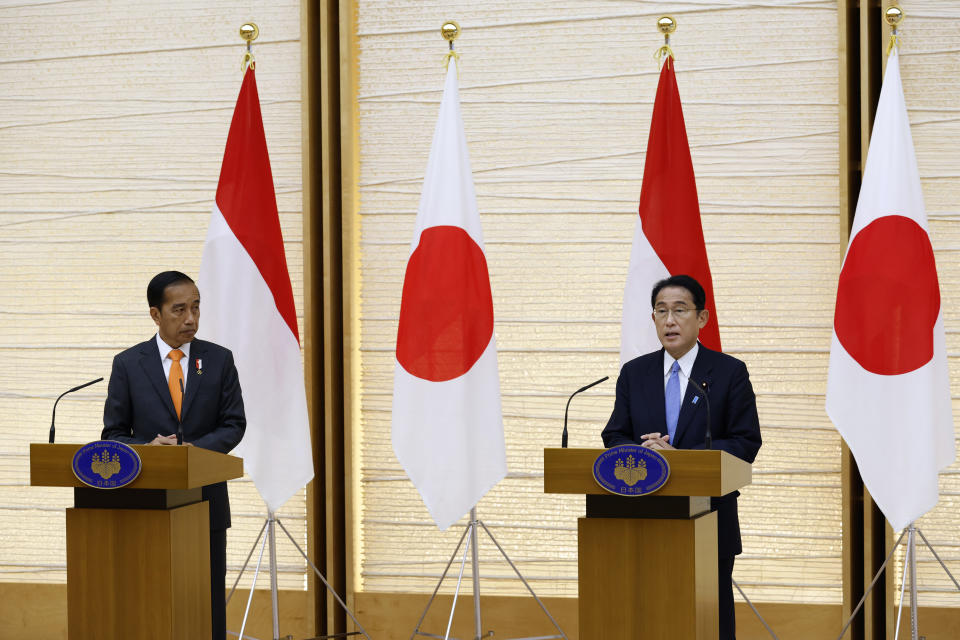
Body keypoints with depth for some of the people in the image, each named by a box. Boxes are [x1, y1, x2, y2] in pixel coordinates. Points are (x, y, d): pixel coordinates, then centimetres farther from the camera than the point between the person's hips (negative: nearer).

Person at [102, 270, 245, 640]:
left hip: (205, 499, 1)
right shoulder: (128, 364, 2)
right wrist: (147, 447, -17)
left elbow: (234, 425, 2)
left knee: (209, 601, 4)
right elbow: (114, 433, 4)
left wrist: (197, 448, -17)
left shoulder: (219, 360, 4)